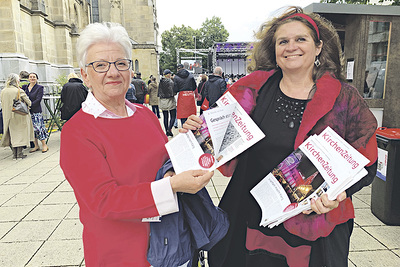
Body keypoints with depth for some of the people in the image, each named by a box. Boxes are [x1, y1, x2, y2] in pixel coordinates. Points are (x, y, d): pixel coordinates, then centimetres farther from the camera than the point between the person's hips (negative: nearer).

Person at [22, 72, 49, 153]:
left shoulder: (39, 87, -1)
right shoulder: (25, 87, 13)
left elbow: (38, 99, -10)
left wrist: (30, 105, -17)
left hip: (36, 111, -5)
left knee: (38, 127, -7)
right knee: (31, 128, 7)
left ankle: (44, 145, 3)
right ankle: (36, 146, 16)